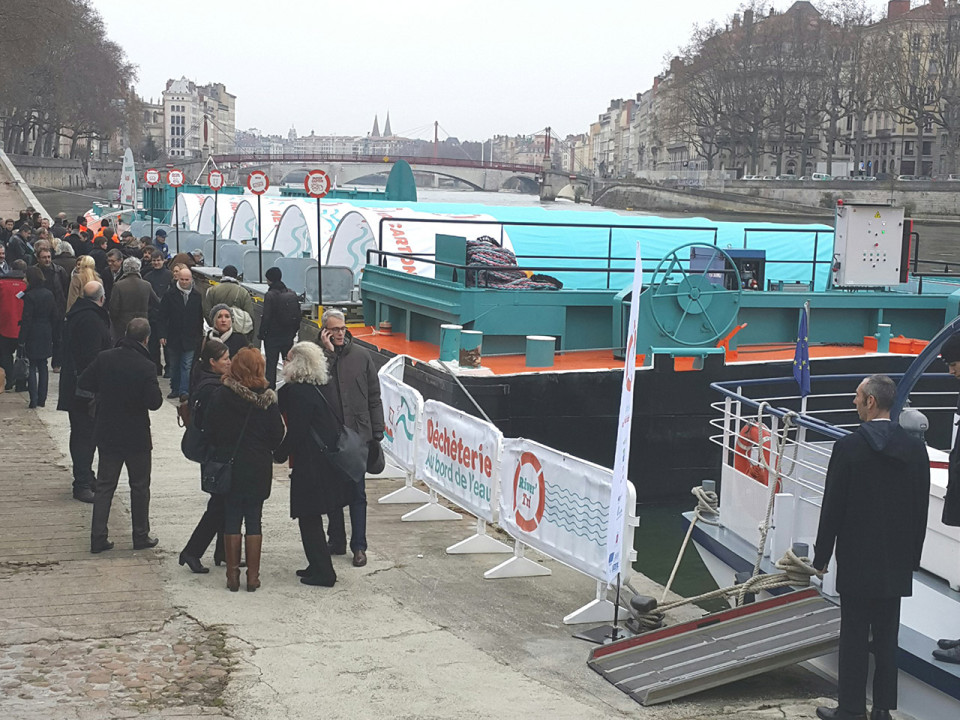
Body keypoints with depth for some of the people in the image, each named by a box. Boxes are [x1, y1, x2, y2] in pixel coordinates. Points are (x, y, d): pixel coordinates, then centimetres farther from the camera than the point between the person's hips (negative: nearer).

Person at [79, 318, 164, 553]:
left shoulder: (105, 358, -6)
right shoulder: (145, 366, -18)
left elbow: (83, 383, 0)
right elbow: (154, 402, -20)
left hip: (107, 434, 4)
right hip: (137, 436, -4)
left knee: (104, 485, 11)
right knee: (140, 487, 11)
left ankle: (98, 538, 10)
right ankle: (141, 536, 18)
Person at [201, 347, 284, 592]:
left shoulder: (220, 396, -9)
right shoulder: (266, 399, -11)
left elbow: (208, 430, -4)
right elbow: (277, 436, -5)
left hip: (228, 464, 1)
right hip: (258, 468, -1)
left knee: (231, 520, 9)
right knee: (254, 520, 8)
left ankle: (232, 575, 11)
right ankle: (253, 576, 10)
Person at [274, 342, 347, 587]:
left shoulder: (296, 392, -17)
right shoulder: (319, 388, 9)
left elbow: (296, 432, -20)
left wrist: (279, 454, -5)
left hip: (310, 464, -9)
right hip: (328, 459, 9)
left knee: (309, 517, 0)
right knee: (312, 516, 18)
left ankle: (322, 572, 4)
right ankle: (318, 566, 26)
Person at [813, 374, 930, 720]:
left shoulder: (848, 447, -13)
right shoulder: (915, 448, 1)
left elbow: (832, 508, -10)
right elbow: (922, 508, 6)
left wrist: (821, 556, 0)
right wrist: (912, 557, 15)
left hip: (857, 561, -4)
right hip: (898, 562, 4)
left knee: (854, 637, 2)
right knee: (887, 637, 11)